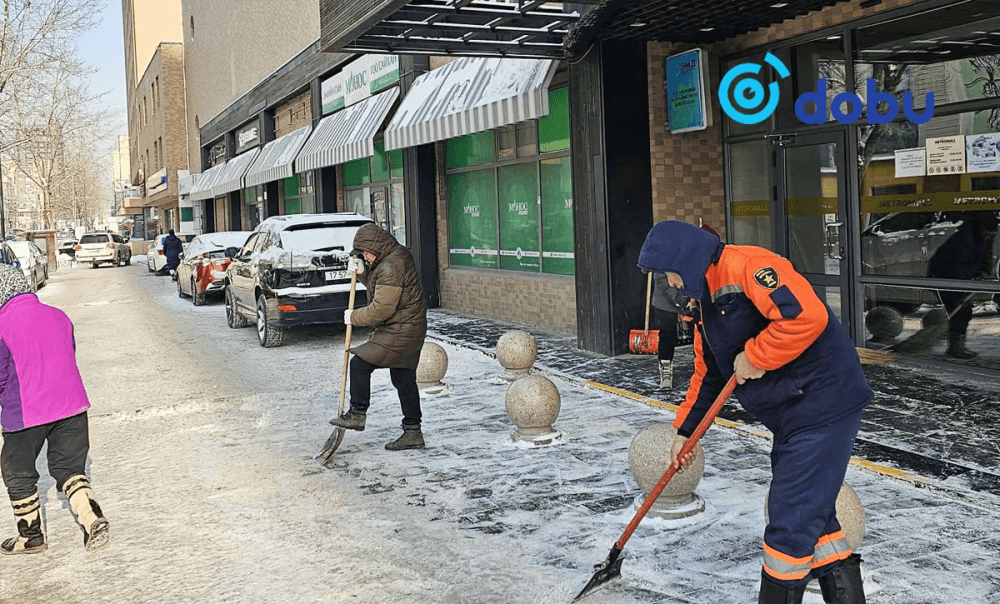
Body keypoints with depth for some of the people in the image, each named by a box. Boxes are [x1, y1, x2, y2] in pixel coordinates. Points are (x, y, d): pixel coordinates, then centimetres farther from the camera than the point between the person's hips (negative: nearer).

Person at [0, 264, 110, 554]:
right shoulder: (58, 316, 4)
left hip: (25, 414, -5)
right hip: (72, 407, 5)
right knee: (69, 468, 15)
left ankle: (32, 536, 23)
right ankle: (93, 520, -3)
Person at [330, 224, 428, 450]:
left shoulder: (391, 267, -22)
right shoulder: (396, 255, 12)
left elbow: (381, 309, -22)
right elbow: (378, 286, 23)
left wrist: (354, 317, -8)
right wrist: (362, 271, 6)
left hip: (400, 333, -11)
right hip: (409, 330, 11)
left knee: (360, 364, -5)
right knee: (404, 378, 12)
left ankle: (357, 415, 7)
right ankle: (413, 432, 16)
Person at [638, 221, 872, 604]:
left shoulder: (746, 267, -18)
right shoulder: (705, 302, 14)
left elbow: (807, 315, -32)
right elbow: (707, 374, 24)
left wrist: (754, 358, -20)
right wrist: (684, 431, 24)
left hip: (823, 407, -10)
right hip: (792, 416, 10)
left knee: (791, 523, -4)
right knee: (809, 514, 16)